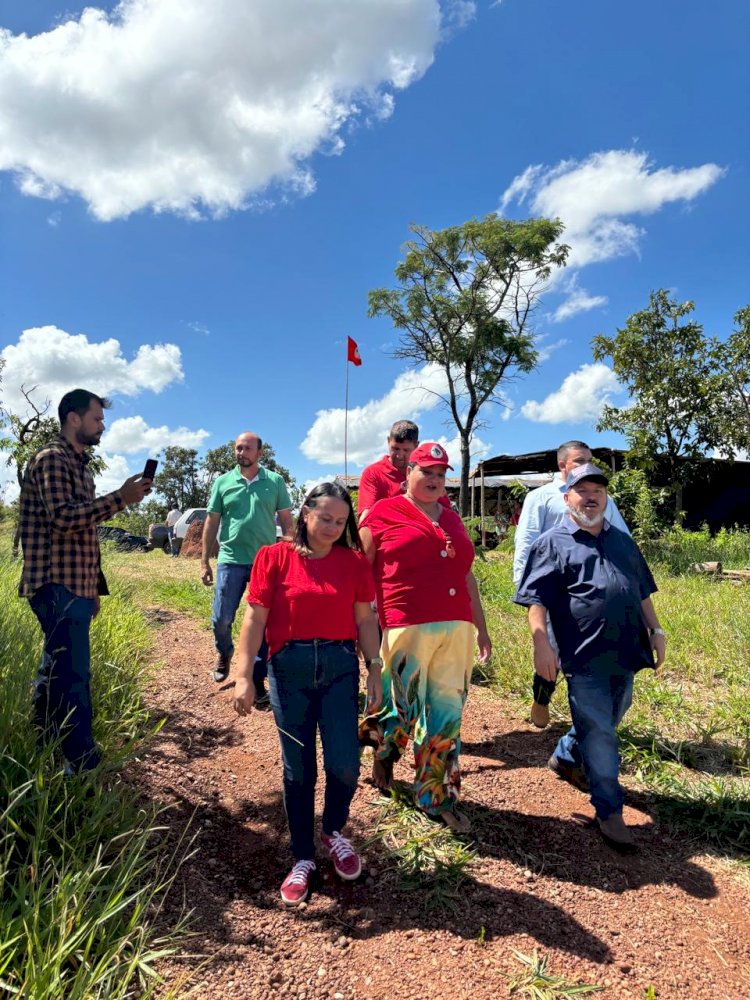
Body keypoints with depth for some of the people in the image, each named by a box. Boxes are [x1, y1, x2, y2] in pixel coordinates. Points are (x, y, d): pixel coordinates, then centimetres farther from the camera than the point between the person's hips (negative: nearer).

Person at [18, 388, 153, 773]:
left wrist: (93, 587, 21)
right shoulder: (51, 458, -10)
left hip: (74, 587, 10)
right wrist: (121, 497, -22)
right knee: (73, 677, -6)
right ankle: (83, 767, 2)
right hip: (58, 586, -10)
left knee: (56, 672, 18)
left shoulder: (80, 464, 19)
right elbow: (63, 518, -23)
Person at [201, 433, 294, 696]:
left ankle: (257, 679, 20)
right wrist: (204, 561, 4)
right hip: (231, 561, 1)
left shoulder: (275, 482, 2)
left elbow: (286, 521, 5)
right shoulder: (223, 482, 4)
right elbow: (211, 522, 7)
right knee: (221, 620, 6)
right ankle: (224, 654, 38)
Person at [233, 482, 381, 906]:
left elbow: (365, 620, 7)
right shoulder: (274, 558, -3)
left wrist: (376, 671, 6)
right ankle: (303, 858, 30)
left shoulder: (354, 562, 3)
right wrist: (244, 676, -6)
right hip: (290, 668, -1)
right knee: (298, 770, 8)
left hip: (340, 665, 1)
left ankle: (335, 831, 31)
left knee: (344, 763, -2)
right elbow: (255, 619, -3)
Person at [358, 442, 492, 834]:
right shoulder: (384, 513, 1)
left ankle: (437, 797, 23)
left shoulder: (452, 519, 17)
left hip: (456, 627, 5)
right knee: (405, 709, 5)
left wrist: (481, 628, 21)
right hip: (407, 627, -5)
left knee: (448, 715, 7)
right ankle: (382, 746, 39)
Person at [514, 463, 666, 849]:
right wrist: (541, 644, -18)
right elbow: (536, 599, -10)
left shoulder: (622, 540, 14)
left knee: (604, 723, 21)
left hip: (624, 654, 6)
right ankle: (609, 810, 15)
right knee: (599, 733, 1)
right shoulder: (552, 543, -4)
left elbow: (642, 592, 21)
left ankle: (564, 757, 44)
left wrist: (655, 631, 15)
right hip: (585, 656, -6)